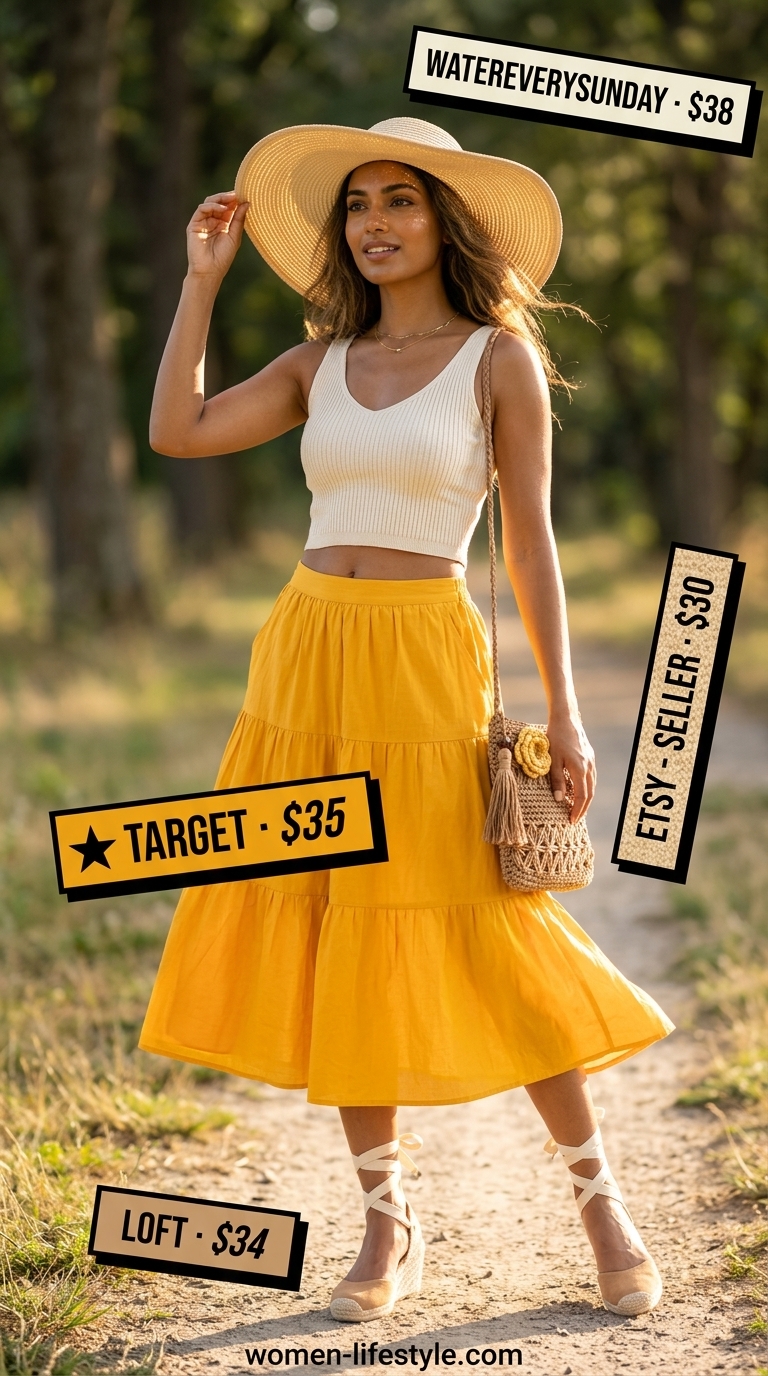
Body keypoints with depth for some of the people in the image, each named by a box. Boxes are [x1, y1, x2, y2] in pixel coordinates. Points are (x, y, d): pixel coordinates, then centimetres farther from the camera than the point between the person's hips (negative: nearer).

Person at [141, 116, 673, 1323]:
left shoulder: (500, 358, -1)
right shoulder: (323, 361, 11)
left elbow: (531, 543, -3)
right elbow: (177, 431, 1)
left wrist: (564, 714, -7)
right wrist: (204, 276, 6)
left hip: (424, 669, -5)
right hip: (307, 661, 5)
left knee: (470, 942, -4)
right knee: (332, 944, 5)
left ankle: (602, 1203, 12)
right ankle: (387, 1226, 15)